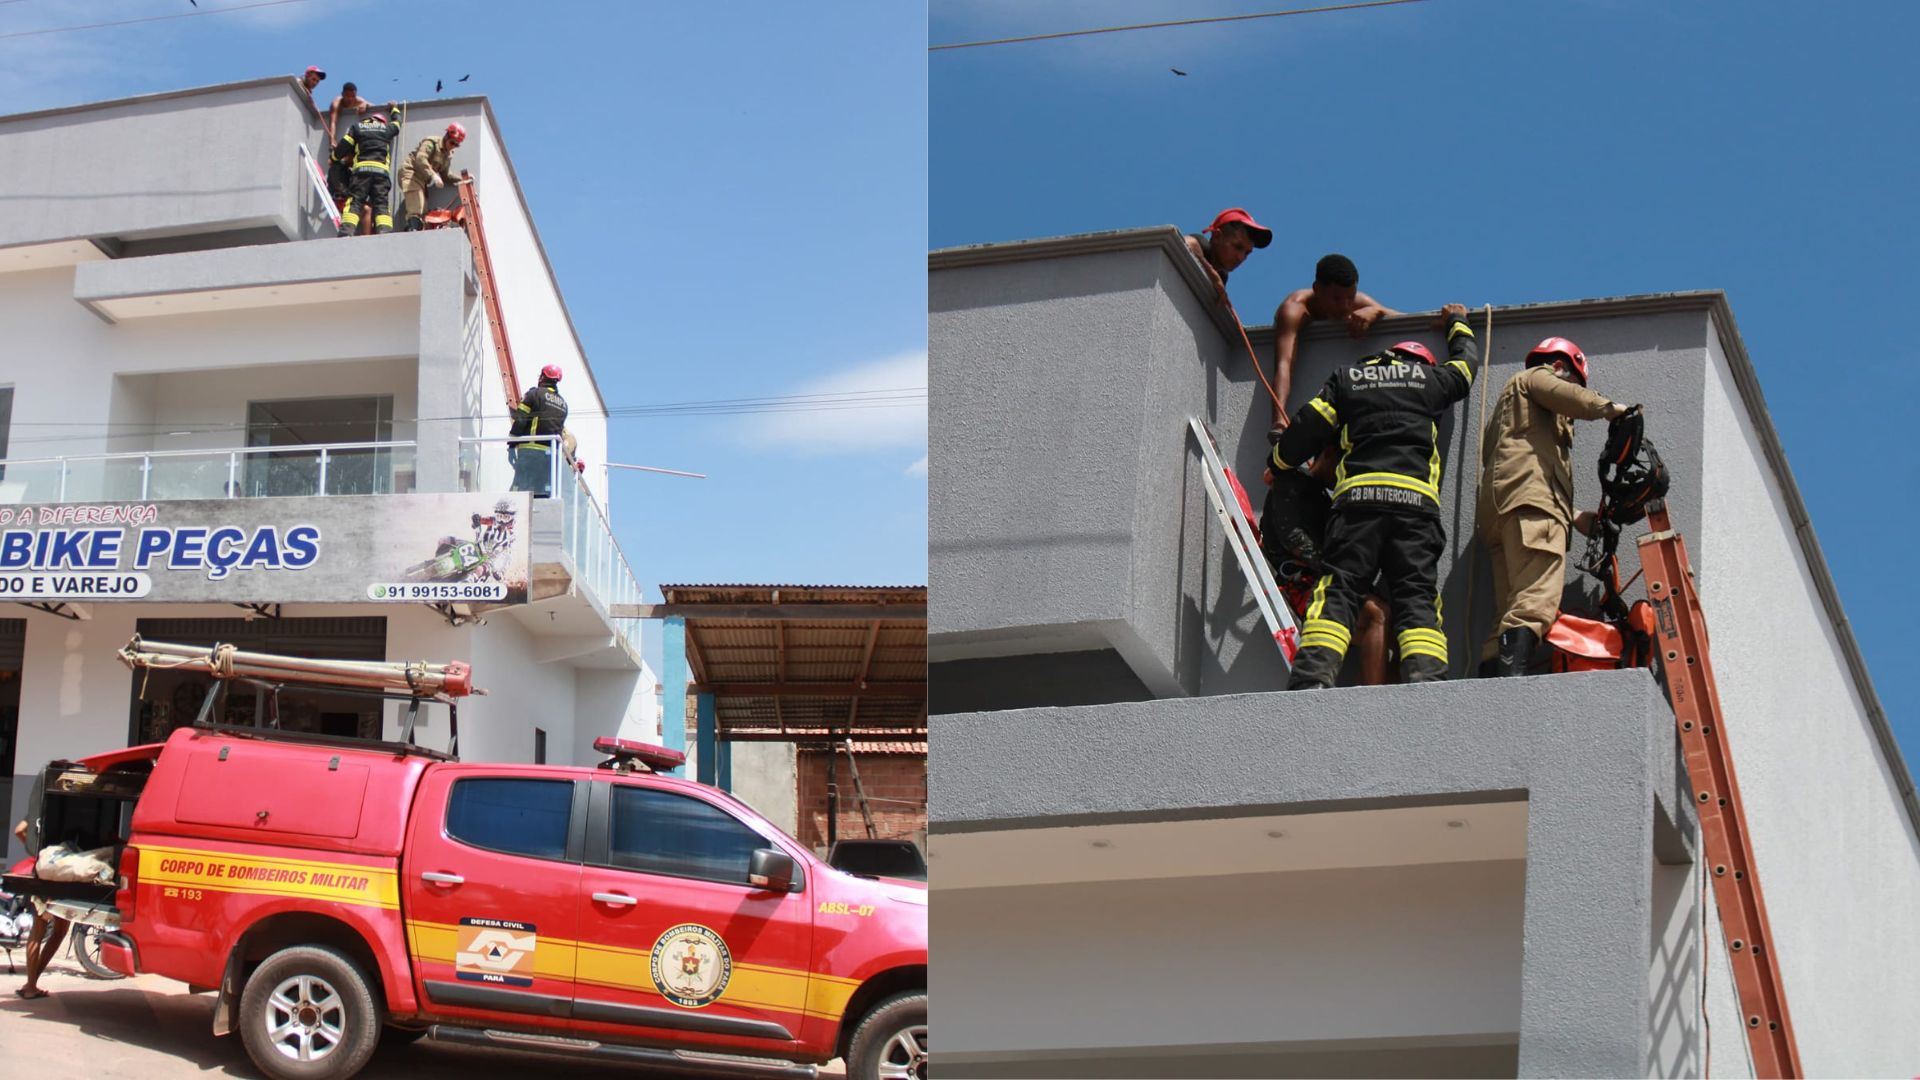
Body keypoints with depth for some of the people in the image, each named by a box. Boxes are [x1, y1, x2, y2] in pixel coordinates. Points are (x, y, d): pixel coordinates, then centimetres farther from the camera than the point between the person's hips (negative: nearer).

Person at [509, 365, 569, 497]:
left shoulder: (535, 394, 0)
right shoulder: (563, 403, 18)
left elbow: (520, 421, -6)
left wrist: (511, 445, -4)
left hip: (531, 448, -6)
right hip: (552, 453, 6)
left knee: (522, 488, -10)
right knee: (543, 491, 6)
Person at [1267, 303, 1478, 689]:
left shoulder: (1346, 378, 23)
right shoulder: (1429, 379, 25)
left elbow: (1306, 428, 19)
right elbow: (1465, 361, 46)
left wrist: (1278, 465, 36)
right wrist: (1458, 323, 66)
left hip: (1357, 497, 0)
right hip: (1415, 499, 0)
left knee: (1338, 588, -9)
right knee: (1417, 596, -5)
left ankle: (1313, 676, -30)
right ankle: (1426, 683, -26)